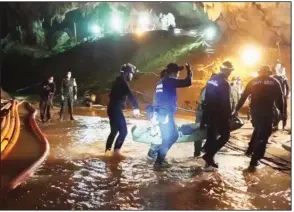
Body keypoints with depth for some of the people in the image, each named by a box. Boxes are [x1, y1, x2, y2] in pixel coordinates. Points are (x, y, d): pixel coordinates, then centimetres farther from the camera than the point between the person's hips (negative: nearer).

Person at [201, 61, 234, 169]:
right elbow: (226, 102, -18)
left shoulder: (211, 79, 8)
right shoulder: (224, 83, -17)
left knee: (211, 136, 14)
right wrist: (229, 115, -9)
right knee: (225, 135, 3)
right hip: (219, 114, -8)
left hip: (209, 112, 8)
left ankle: (209, 160, 18)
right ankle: (209, 155, -5)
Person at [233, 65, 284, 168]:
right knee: (263, 134, 2)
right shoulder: (274, 82, 5)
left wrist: (236, 109, 10)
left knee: (257, 129, 28)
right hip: (267, 111, -3)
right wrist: (282, 112, 10)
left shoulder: (253, 82, 8)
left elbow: (243, 96, 6)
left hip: (255, 110, 3)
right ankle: (254, 159, -3)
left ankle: (251, 149, 29)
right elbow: (279, 98, 2)